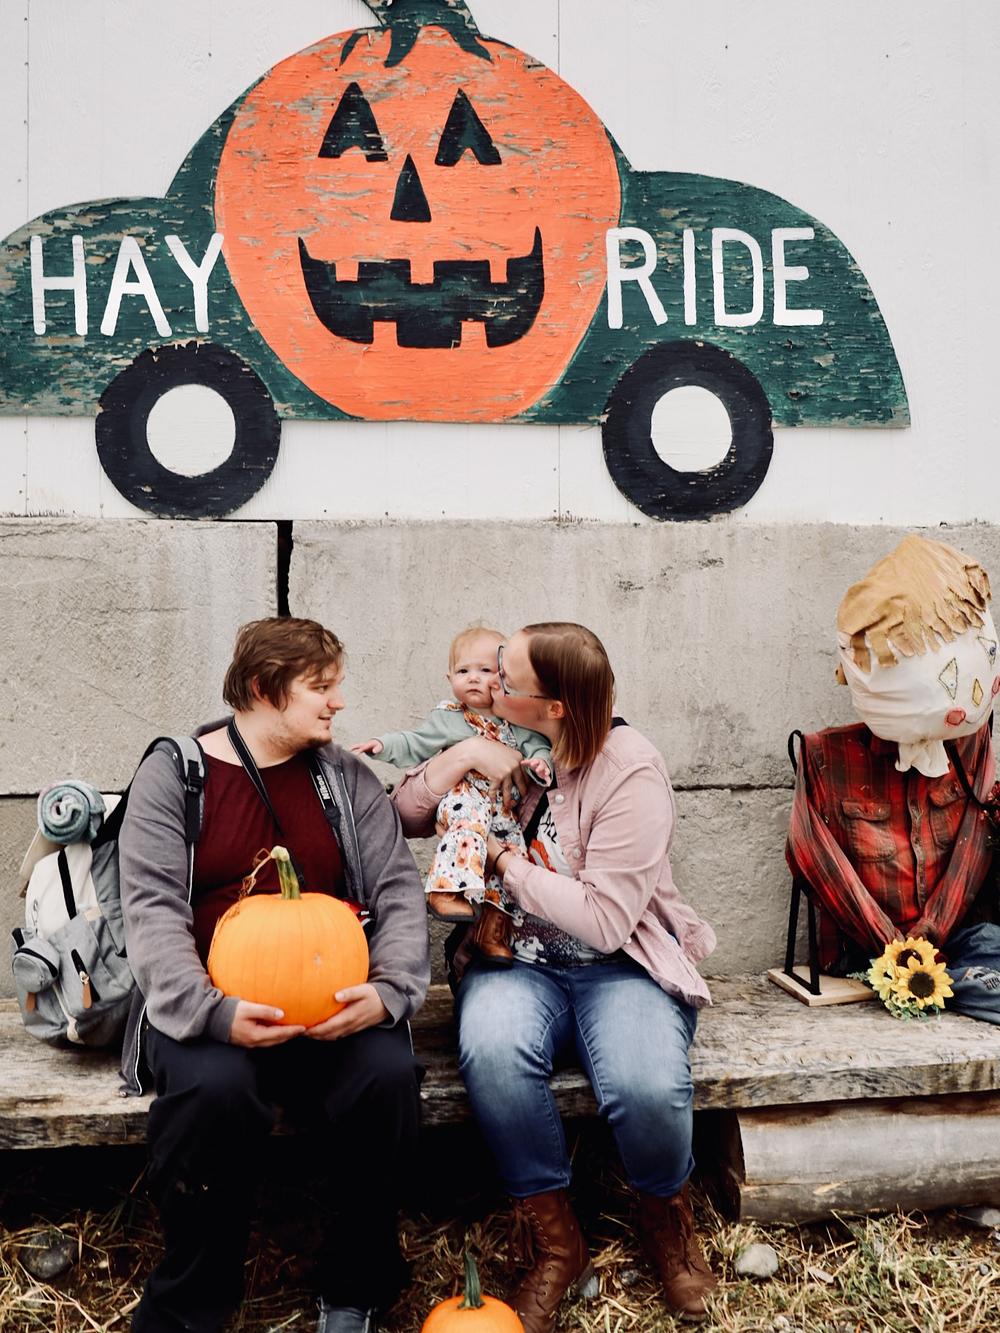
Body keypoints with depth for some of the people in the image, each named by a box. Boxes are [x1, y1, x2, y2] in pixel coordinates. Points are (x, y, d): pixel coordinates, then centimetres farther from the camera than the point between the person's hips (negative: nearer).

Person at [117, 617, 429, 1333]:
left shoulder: (348, 778, 9)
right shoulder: (173, 773, 2)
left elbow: (399, 891, 3)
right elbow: (153, 910, -8)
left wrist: (389, 990, -17)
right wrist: (213, 1012, -24)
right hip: (210, 1004, -2)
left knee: (389, 1074, -27)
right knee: (214, 1086, -33)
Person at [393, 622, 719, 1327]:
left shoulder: (631, 771, -14)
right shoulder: (499, 741, 3)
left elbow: (604, 920, -19)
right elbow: (405, 818, 3)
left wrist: (502, 858, -13)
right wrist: (461, 755, -13)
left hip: (620, 964, -3)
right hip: (516, 959, 3)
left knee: (647, 1086, -32)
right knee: (491, 1048, -32)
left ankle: (667, 1215, 6)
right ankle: (554, 1240, -8)